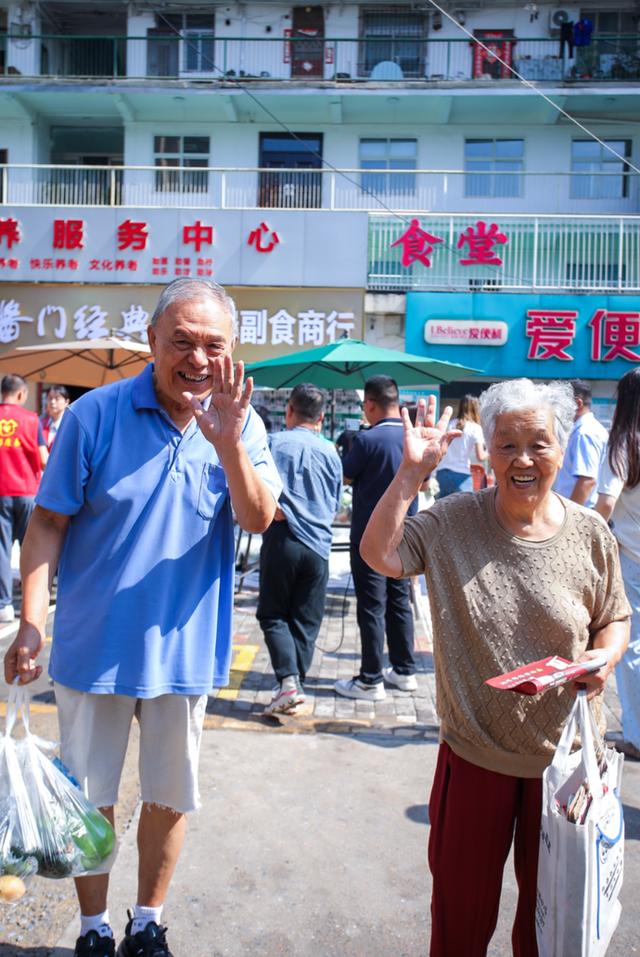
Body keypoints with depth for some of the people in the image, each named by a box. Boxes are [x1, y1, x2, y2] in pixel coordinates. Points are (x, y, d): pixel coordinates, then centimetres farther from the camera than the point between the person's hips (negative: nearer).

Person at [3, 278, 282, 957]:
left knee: (170, 798, 18)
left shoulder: (240, 422, -5)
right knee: (89, 799, 16)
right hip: (95, 644, -1)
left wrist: (229, 444, -28)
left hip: (184, 647, 2)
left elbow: (260, 520, -13)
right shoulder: (95, 414, -12)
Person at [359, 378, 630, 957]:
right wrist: (413, 471, -22)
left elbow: (615, 618, 6)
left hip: (560, 753, 1)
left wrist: (605, 656, -15)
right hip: (473, 753, -1)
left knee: (550, 900, 23)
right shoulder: (454, 522, -10)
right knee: (462, 898, 18)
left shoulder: (590, 533, -7)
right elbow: (378, 554, -20)